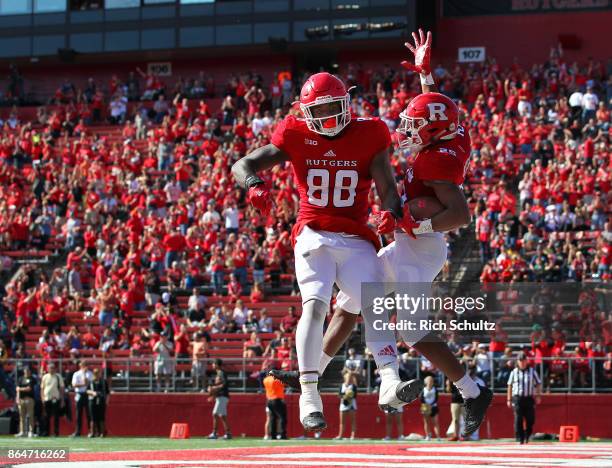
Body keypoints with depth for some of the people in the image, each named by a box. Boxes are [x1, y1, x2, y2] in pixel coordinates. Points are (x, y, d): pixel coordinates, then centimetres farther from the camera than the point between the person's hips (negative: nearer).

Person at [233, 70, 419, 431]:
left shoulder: (369, 136, 3)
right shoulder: (297, 136, 2)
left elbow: (386, 186, -2)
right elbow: (242, 166, -1)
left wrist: (394, 211, -26)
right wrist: (254, 184, -25)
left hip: (356, 240, 2)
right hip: (314, 236, -2)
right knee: (314, 304, -21)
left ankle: (391, 382, -29)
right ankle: (309, 394, -25)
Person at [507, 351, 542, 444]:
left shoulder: (532, 371, 6)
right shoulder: (514, 372, 8)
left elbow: (538, 384, 8)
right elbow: (510, 386, 13)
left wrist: (538, 396, -4)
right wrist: (509, 400, 10)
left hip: (529, 398, 0)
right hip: (517, 398, 0)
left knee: (530, 419, 0)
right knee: (518, 420, -6)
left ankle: (527, 436, 20)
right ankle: (520, 439, -2)